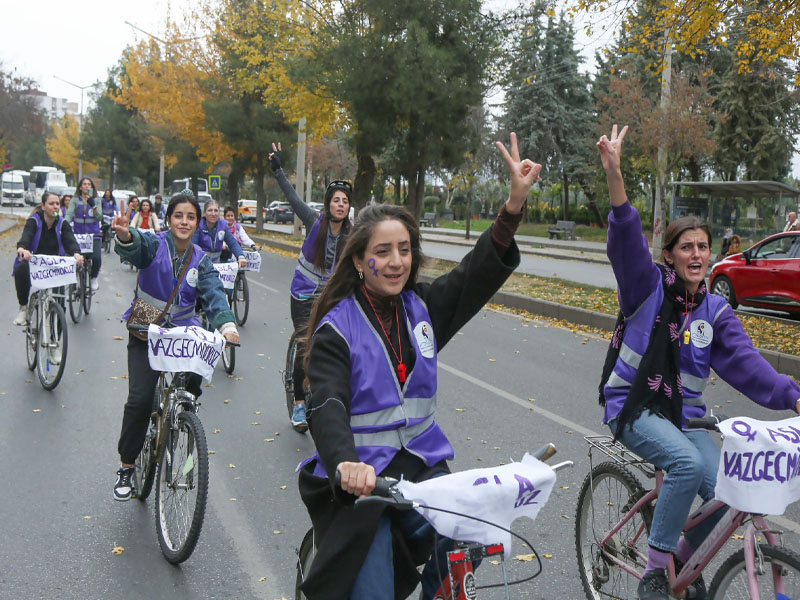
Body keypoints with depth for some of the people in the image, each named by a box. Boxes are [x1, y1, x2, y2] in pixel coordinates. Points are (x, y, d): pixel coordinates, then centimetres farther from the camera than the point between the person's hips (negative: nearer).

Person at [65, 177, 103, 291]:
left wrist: (93, 205, -21)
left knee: (96, 257, -17)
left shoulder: (96, 200, 6)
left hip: (94, 235, -1)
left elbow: (99, 217, -4)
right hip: (78, 235, 1)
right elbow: (69, 215, -5)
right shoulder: (75, 201, 6)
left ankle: (94, 278, 10)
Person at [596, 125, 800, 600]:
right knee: (687, 463, -31)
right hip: (634, 406, -4)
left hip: (684, 412, 4)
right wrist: (614, 173, -34)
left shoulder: (715, 310, 7)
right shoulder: (649, 286, -4)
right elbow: (627, 239, -20)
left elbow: (745, 361, -2)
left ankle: (686, 557, 14)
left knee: (722, 489, -18)